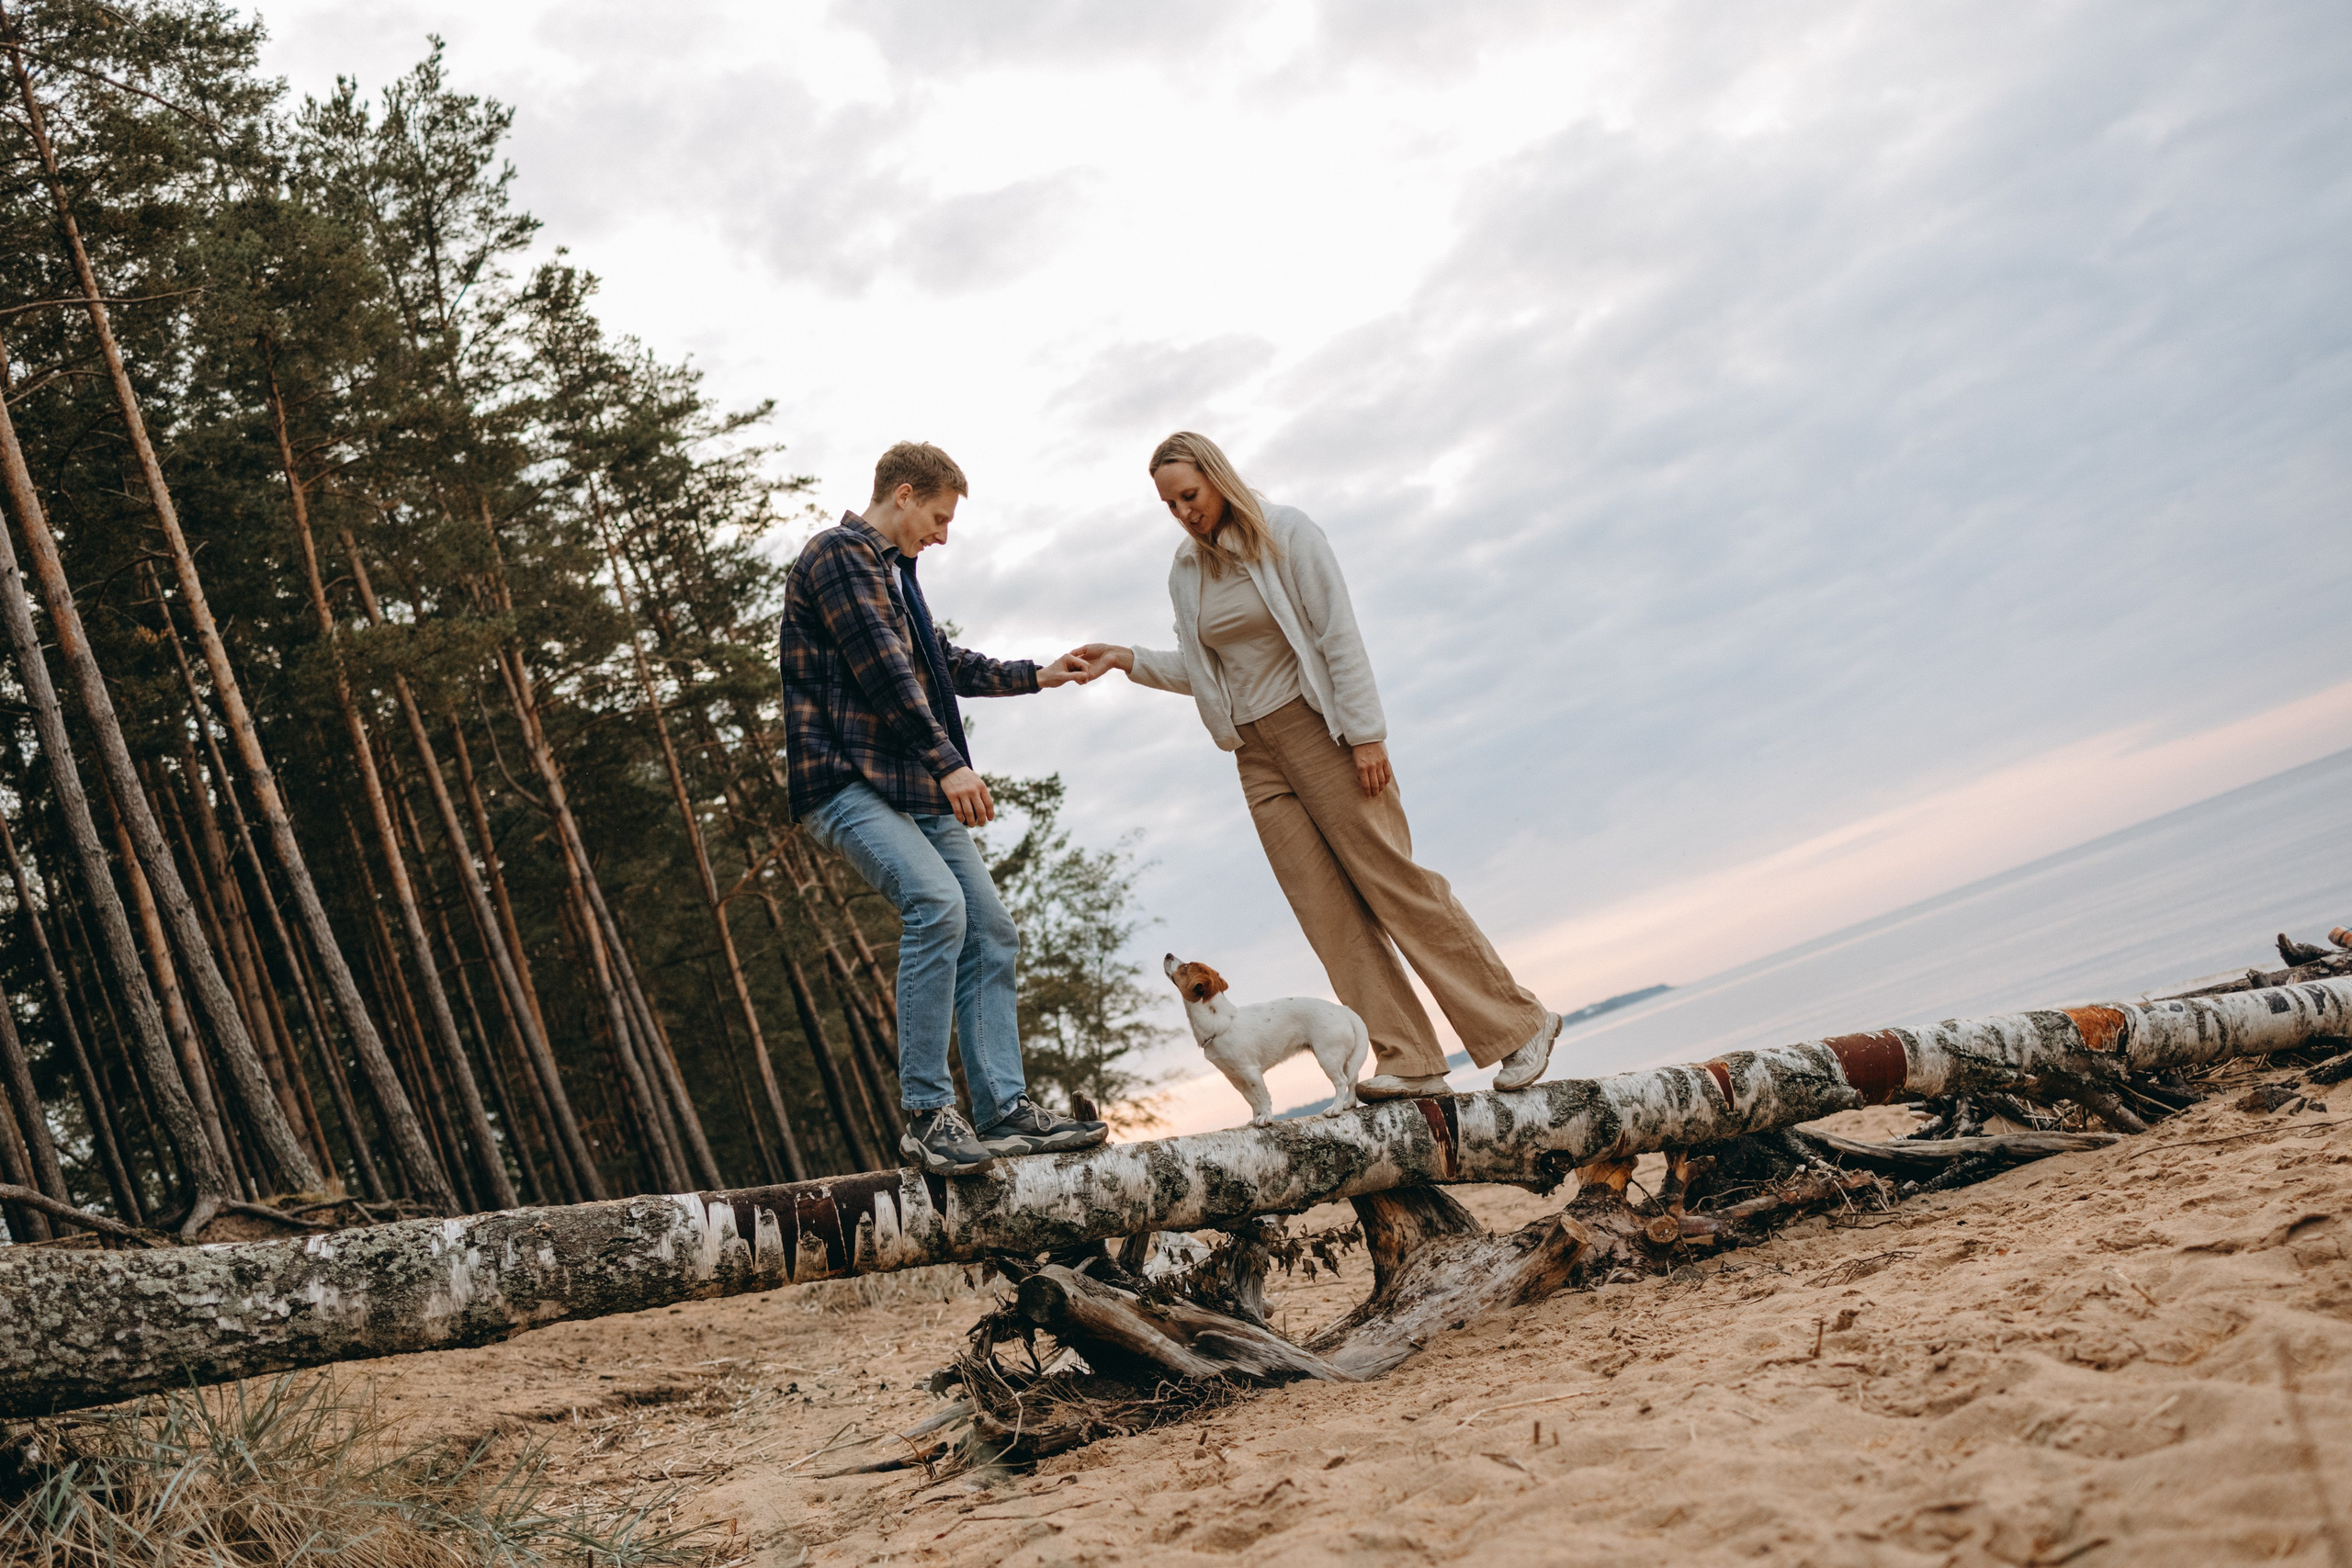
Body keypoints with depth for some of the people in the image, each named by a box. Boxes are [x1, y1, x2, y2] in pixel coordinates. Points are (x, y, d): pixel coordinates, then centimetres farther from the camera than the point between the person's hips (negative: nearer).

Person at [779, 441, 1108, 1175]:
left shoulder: (891, 570, 25)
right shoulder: (840, 555, -7)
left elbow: (942, 663, 36)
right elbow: (883, 672, -16)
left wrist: (1035, 674, 34)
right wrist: (950, 763, -18)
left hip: (915, 788, 10)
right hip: (848, 782, -10)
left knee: (991, 933, 4)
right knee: (937, 902, -28)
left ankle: (1004, 1110, 7)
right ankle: (927, 1114, -23)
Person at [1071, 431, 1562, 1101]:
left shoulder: (1285, 532, -7)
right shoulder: (1185, 572, 9)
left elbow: (1339, 635, -11)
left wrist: (1367, 734, -15)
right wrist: (1130, 660, 2)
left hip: (1319, 727, -6)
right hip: (1256, 751, 6)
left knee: (1391, 881, -8)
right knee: (1327, 910, -3)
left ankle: (1519, 1024, 1)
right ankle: (1409, 1060, -3)